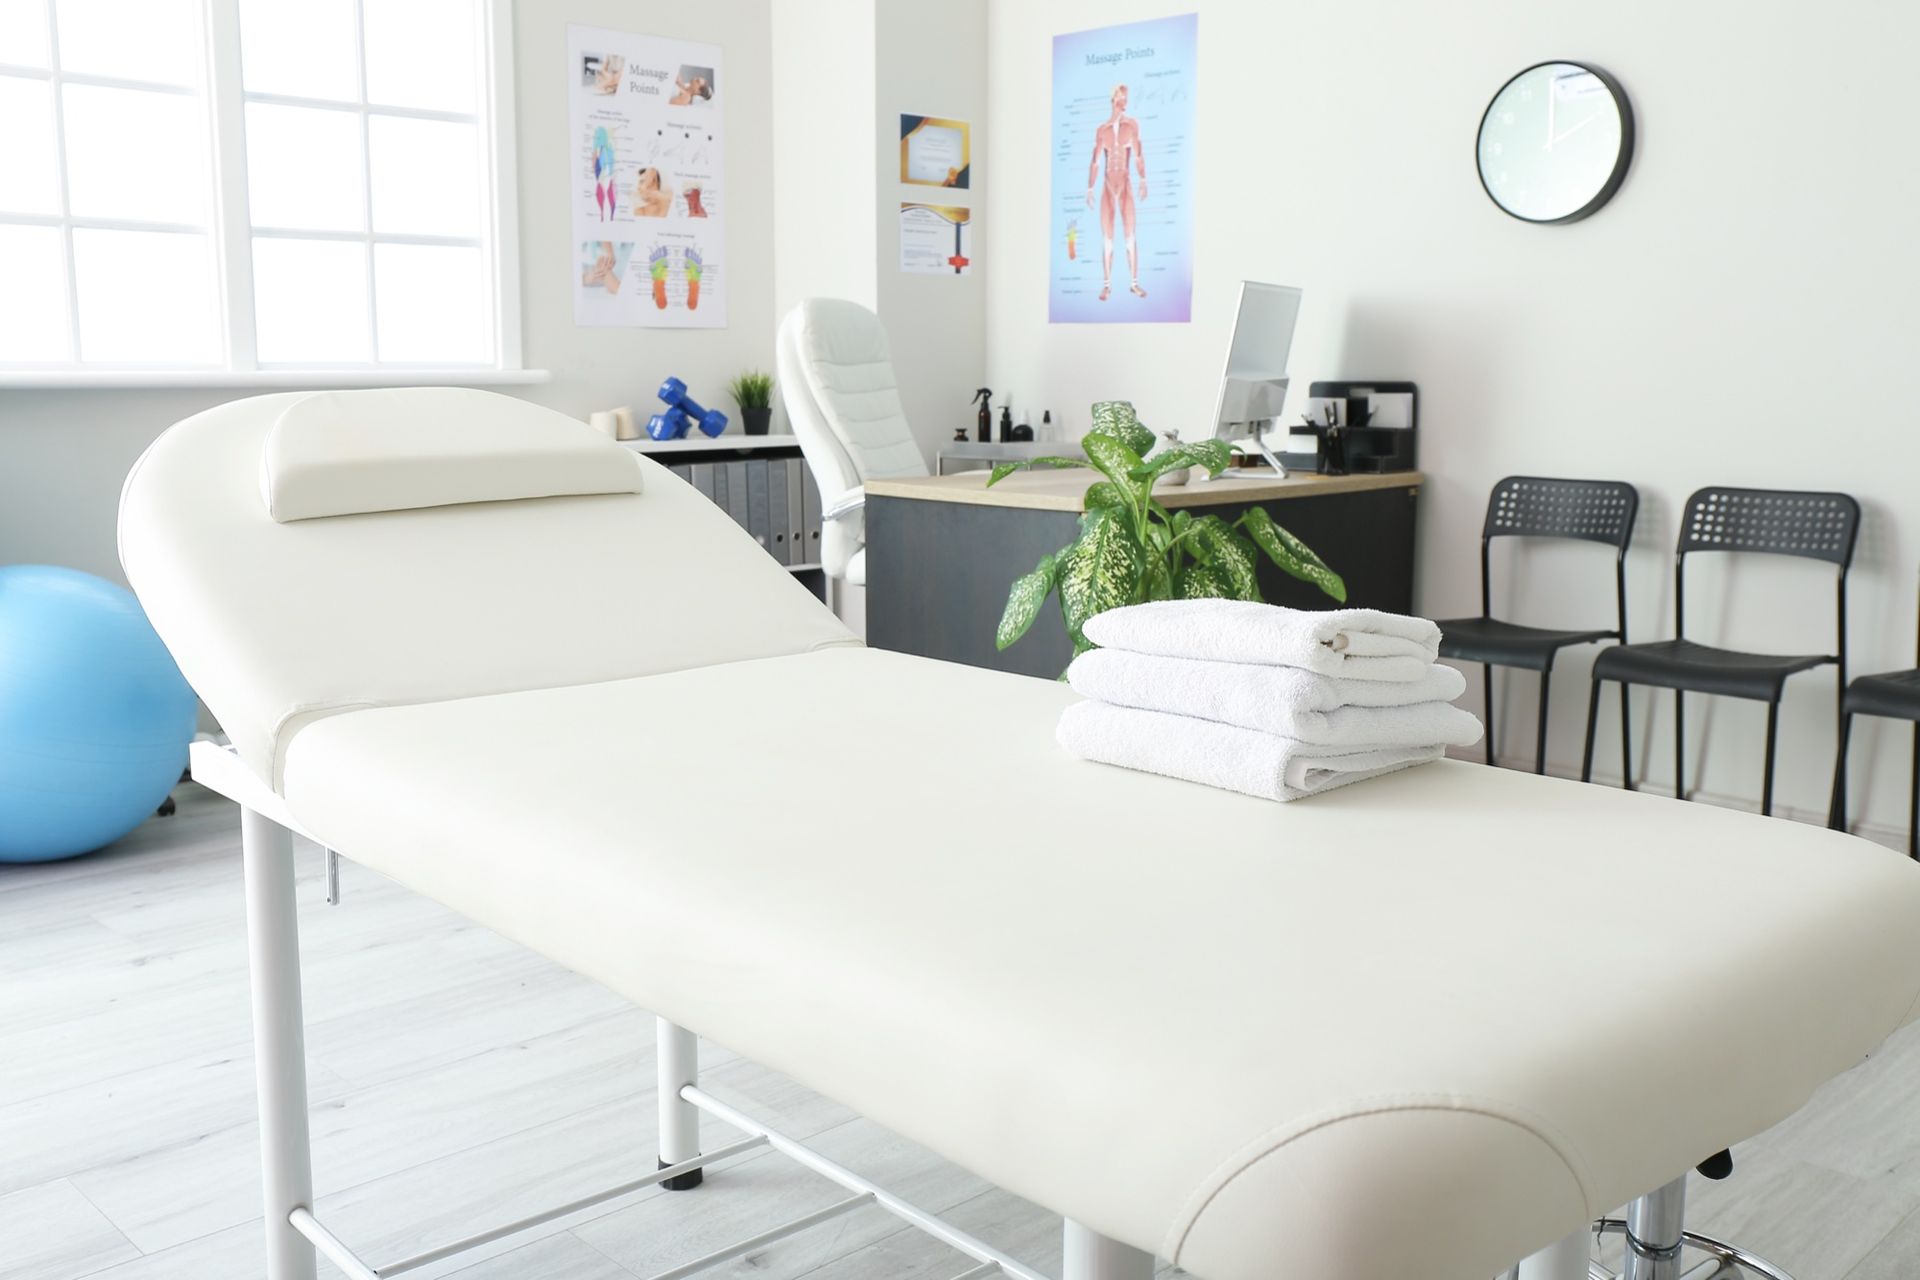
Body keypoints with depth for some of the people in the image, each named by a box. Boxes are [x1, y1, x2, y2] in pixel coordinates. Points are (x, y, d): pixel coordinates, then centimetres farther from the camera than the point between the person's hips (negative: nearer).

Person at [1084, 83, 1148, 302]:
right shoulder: (1102, 130, 5)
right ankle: (1106, 284, 6)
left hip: (1125, 187, -1)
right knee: (1107, 239, 2)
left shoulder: (1132, 125, 2)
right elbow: (1095, 162, 6)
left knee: (1130, 236, -5)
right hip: (1107, 188, 1)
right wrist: (1090, 188, 0)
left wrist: (1143, 180, -17)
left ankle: (1135, 283, 0)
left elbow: (1138, 155, -4)